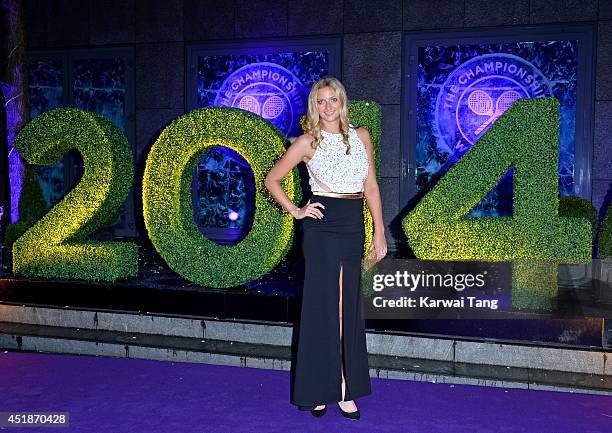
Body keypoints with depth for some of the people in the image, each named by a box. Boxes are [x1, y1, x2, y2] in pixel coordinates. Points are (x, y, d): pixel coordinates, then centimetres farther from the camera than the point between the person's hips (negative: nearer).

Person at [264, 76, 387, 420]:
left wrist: (380, 232, 7)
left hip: (353, 229, 4)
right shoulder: (308, 142, 0)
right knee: (322, 309, 0)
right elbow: (272, 179, 6)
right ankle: (317, 391, 12)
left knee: (349, 311, 7)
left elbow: (371, 187, 10)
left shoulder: (360, 136, 9)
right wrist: (296, 211, -2)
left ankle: (345, 390, 18)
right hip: (322, 228, -4)